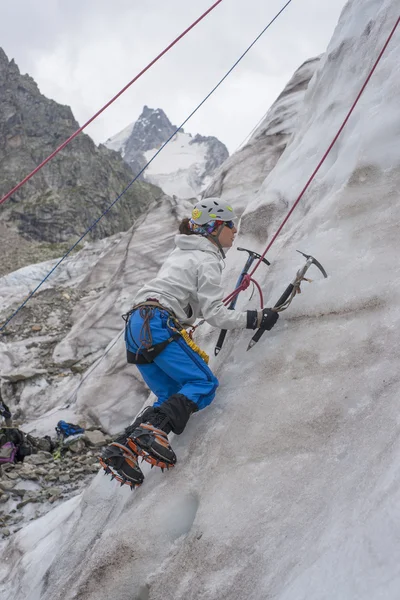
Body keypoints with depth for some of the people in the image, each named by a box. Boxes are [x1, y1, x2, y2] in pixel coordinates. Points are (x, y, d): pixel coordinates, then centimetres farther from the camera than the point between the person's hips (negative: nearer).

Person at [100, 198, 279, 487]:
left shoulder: (183, 252, 25)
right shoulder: (207, 260, -3)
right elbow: (214, 314, -8)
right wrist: (256, 318, -3)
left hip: (137, 326, 9)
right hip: (156, 325, -9)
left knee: (174, 397, 11)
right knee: (204, 384, -7)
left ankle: (122, 449, 0)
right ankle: (153, 430, -26)